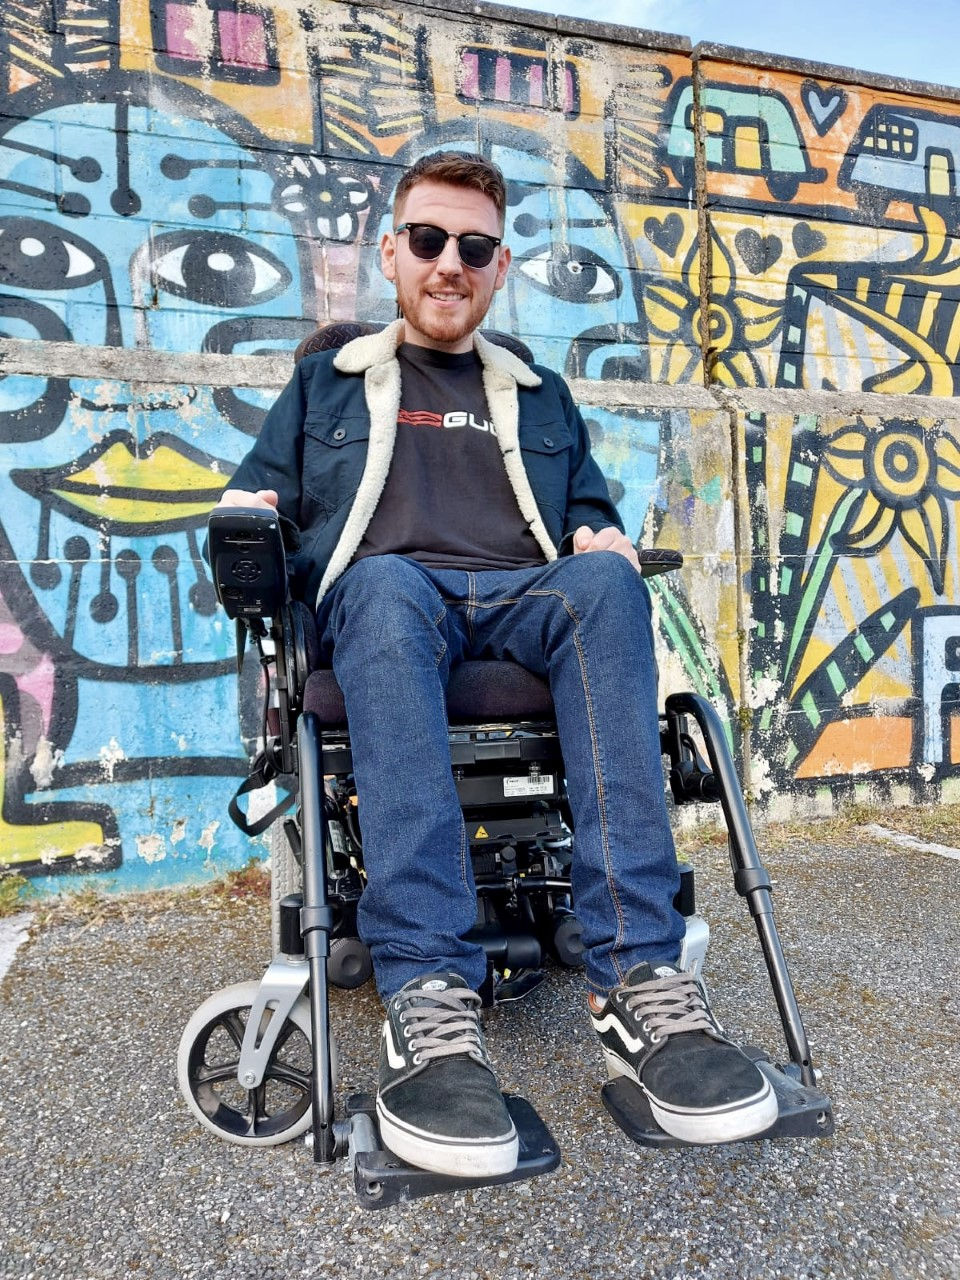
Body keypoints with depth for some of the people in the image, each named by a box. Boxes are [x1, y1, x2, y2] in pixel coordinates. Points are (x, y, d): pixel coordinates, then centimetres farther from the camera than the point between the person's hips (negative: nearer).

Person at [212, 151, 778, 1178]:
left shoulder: (540, 399, 32)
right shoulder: (328, 383, 28)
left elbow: (591, 514, 26)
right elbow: (261, 492, 22)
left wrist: (606, 539, 2)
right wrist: (246, 516, -3)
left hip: (528, 597, 2)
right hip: (385, 598, -1)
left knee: (604, 582, -33)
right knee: (386, 582, -37)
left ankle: (639, 979, -39)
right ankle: (426, 998, -46)